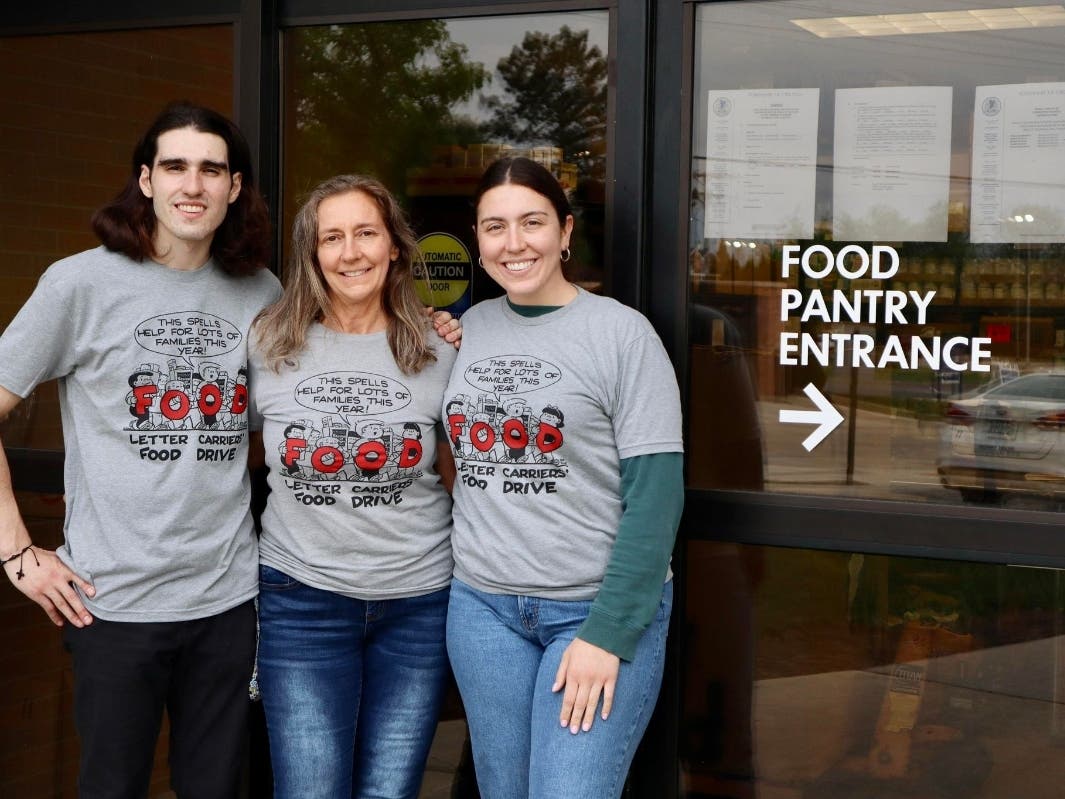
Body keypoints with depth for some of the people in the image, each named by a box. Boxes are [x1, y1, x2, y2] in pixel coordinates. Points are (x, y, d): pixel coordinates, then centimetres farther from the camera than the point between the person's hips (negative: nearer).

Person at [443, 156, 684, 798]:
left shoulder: (621, 332, -7)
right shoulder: (468, 329, 8)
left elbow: (655, 493, -11)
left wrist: (608, 633, -15)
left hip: (602, 609, -4)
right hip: (483, 606, 5)